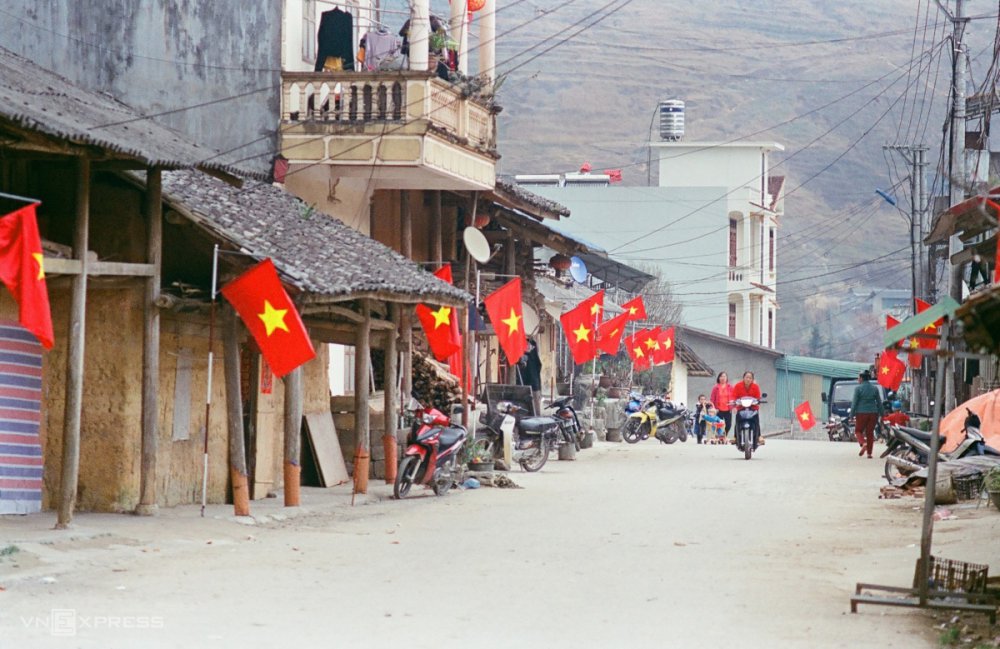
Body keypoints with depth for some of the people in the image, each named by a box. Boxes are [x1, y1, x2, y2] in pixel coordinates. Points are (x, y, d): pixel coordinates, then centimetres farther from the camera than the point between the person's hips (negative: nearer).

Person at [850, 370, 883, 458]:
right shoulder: (875, 389, 6)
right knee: (870, 432, 9)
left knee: (858, 430, 11)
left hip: (861, 413, -4)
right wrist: (880, 414, 15)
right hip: (873, 413, 4)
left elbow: (854, 402, -7)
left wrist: (852, 415, -4)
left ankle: (863, 443, -17)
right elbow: (879, 402, 9)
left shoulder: (858, 388, -7)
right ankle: (869, 453, 7)